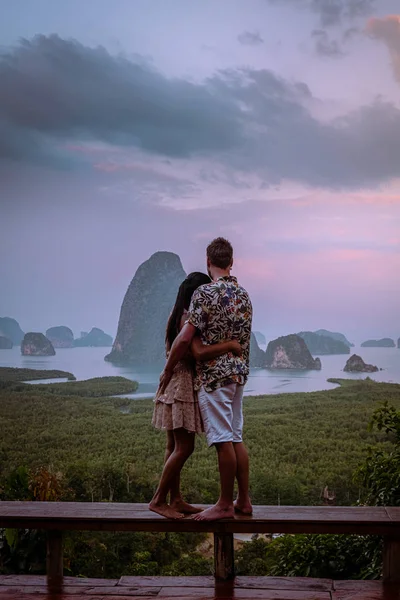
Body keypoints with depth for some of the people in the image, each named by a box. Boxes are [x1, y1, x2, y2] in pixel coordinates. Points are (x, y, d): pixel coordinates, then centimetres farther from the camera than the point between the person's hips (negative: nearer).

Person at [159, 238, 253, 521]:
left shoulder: (205, 292, -14)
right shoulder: (244, 294, 11)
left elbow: (185, 338, -17)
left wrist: (168, 370, -5)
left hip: (214, 375, -8)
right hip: (239, 373, 8)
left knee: (223, 439, -3)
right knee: (236, 438, 13)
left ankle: (225, 504, 4)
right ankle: (244, 500, 17)